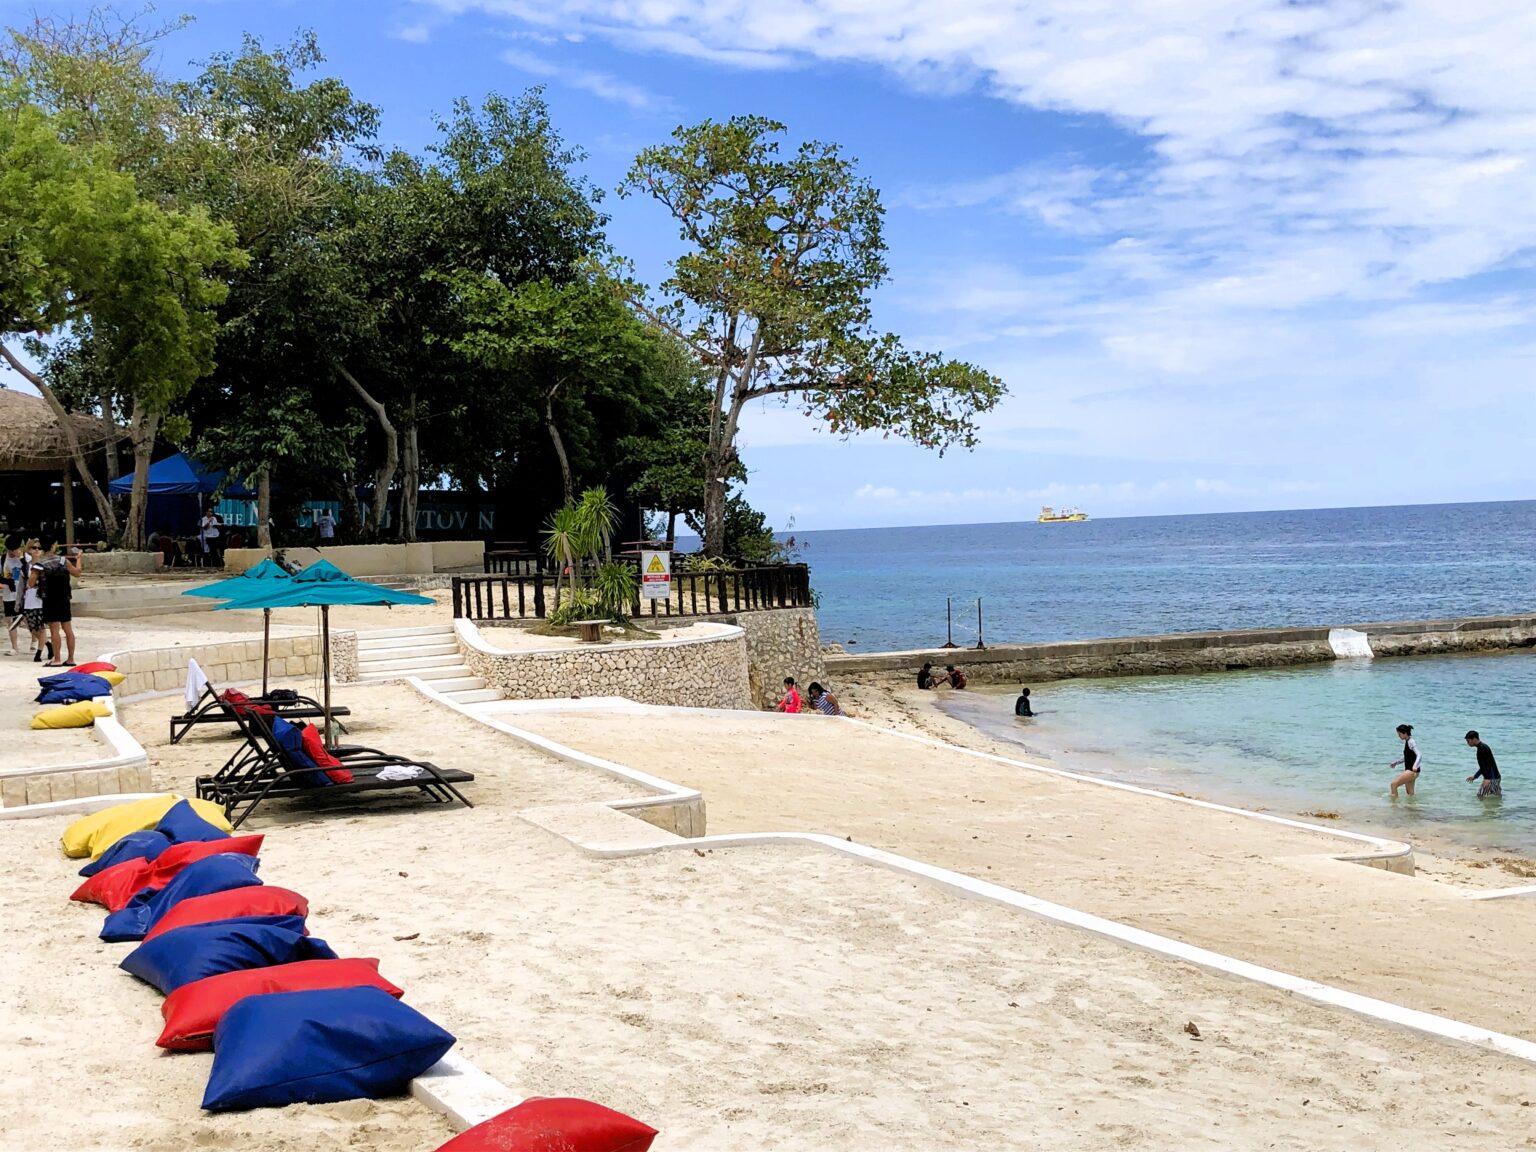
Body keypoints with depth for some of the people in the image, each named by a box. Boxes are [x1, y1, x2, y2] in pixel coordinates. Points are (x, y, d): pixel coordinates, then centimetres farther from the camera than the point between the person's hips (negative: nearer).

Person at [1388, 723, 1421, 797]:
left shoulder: (1411, 742, -16)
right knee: (1410, 793, 16)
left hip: (1412, 770, -10)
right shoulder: (1406, 742, 12)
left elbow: (1419, 755, -28)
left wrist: (1415, 766, -44)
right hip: (1409, 770, 10)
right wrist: (1396, 763, 27)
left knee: (1394, 784, -14)